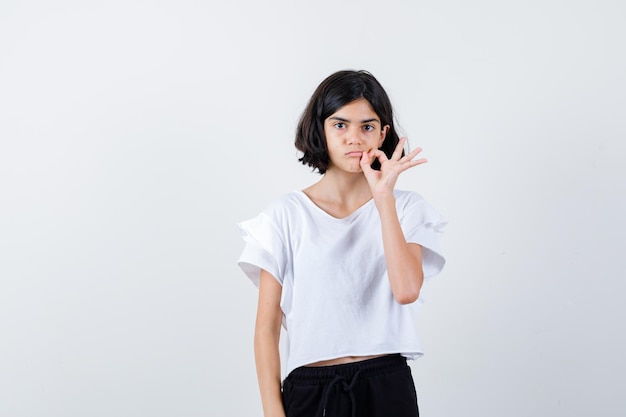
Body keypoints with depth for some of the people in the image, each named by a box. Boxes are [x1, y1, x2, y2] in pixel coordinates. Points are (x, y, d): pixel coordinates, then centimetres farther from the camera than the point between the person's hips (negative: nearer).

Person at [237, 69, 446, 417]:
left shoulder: (406, 207, 2)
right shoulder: (287, 214, -1)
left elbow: (407, 290, -16)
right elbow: (266, 328, -2)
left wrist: (384, 197, -15)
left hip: (387, 389, 1)